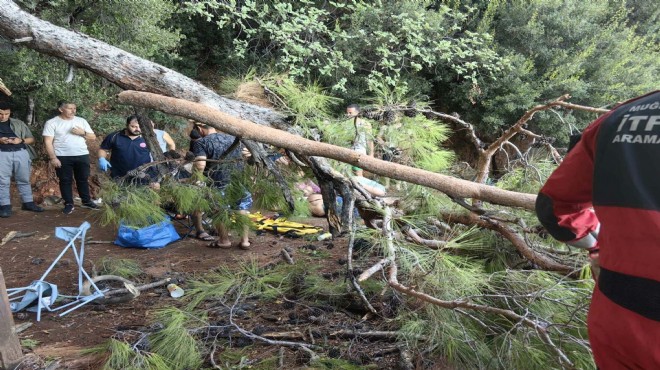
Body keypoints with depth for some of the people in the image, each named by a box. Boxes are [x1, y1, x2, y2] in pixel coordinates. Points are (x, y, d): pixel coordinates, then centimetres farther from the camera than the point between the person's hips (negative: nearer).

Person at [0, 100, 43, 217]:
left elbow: (31, 139, 14)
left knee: (24, 180, 6)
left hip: (21, 153, 2)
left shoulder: (18, 123, 14)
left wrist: (21, 140, -6)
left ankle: (28, 203, 13)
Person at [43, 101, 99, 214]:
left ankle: (87, 201, 22)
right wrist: (53, 158, -14)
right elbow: (48, 142, -7)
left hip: (82, 155, 3)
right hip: (62, 157, -3)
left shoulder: (81, 121, 7)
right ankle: (68, 204, 13)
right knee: (65, 180, 4)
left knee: (83, 179, 11)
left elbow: (93, 137, 9)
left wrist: (83, 133, -10)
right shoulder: (52, 123, -3)